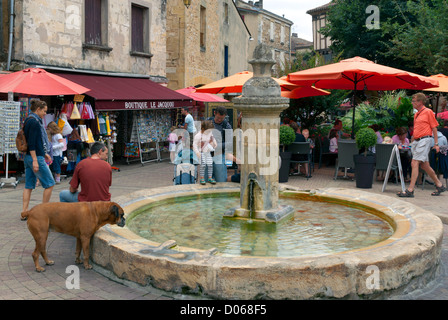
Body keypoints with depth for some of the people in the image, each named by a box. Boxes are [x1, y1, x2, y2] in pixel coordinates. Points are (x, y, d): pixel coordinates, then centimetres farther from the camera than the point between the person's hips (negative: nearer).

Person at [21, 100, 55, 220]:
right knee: (49, 183, 0)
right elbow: (31, 143, -20)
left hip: (28, 157, 10)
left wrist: (44, 153, 27)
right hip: (36, 157, -10)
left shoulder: (29, 120, 15)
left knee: (29, 185, 11)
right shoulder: (34, 122, -15)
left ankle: (24, 212, 12)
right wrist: (35, 160, -22)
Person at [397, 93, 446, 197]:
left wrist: (436, 144, -8)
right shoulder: (416, 114, 17)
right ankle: (439, 185, 25)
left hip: (424, 140, -8)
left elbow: (434, 128, -5)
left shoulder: (428, 112, -5)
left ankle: (410, 190, -17)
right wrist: (412, 143, 23)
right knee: (424, 165, 11)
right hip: (417, 141, 8)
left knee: (415, 163, -15)